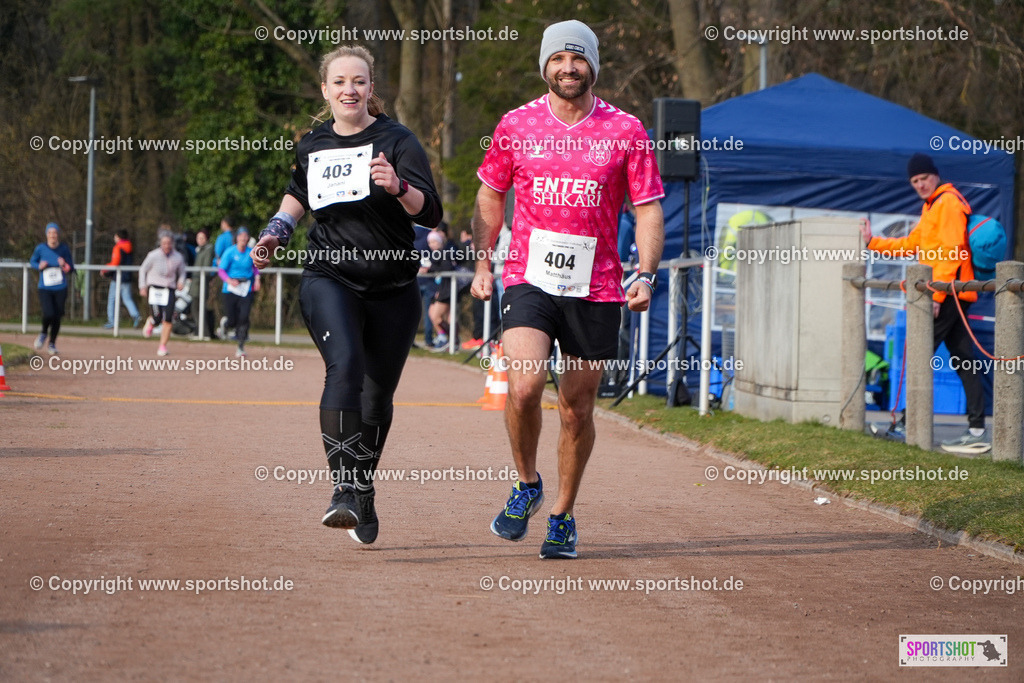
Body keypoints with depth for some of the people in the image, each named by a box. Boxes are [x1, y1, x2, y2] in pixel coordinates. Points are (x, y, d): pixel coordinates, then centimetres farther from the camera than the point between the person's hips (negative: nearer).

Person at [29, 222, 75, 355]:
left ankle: (52, 344, 24)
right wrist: (39, 266, -9)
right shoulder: (40, 248, -3)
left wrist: (65, 266, -20)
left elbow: (71, 268, 3)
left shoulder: (64, 249, -2)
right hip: (45, 288, -1)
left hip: (60, 289, 1)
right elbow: (32, 261, 13)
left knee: (57, 317, 3)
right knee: (48, 314, -19)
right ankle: (44, 333, 14)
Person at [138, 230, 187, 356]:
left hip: (169, 290, 2)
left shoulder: (178, 257, 3)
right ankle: (150, 322, 23)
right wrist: (142, 287, 0)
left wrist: (181, 282, -6)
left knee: (168, 319, -8)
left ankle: (163, 346, 3)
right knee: (157, 317, -16)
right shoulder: (154, 255, -4)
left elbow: (182, 272, 16)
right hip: (154, 288, -2)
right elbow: (143, 270, 6)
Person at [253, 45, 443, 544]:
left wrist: (398, 187, -35)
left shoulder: (396, 141, -5)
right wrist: (276, 232, 16)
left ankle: (363, 493, 30)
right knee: (344, 367, -26)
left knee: (378, 396, 8)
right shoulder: (312, 146, 7)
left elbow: (431, 213, -16)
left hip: (392, 289, 0)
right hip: (329, 280, 0)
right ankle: (344, 488, -32)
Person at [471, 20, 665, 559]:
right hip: (529, 279, 0)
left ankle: (563, 515, 25)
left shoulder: (626, 131, 1)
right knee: (524, 383, -22)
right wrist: (482, 262, 9)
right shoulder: (516, 126, 4)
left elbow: (648, 210, 2)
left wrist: (646, 275, -12)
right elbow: (491, 196, 17)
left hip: (595, 288, 0)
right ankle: (526, 485, 4)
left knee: (577, 409, 5)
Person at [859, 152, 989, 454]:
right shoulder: (932, 206, 22)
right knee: (963, 360, 5)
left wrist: (937, 293, -21)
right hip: (951, 295, 10)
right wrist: (873, 242, 24)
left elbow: (951, 251, -17)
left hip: (948, 293, -10)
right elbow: (911, 245, 27)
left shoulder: (948, 202, -10)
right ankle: (977, 430, 3)